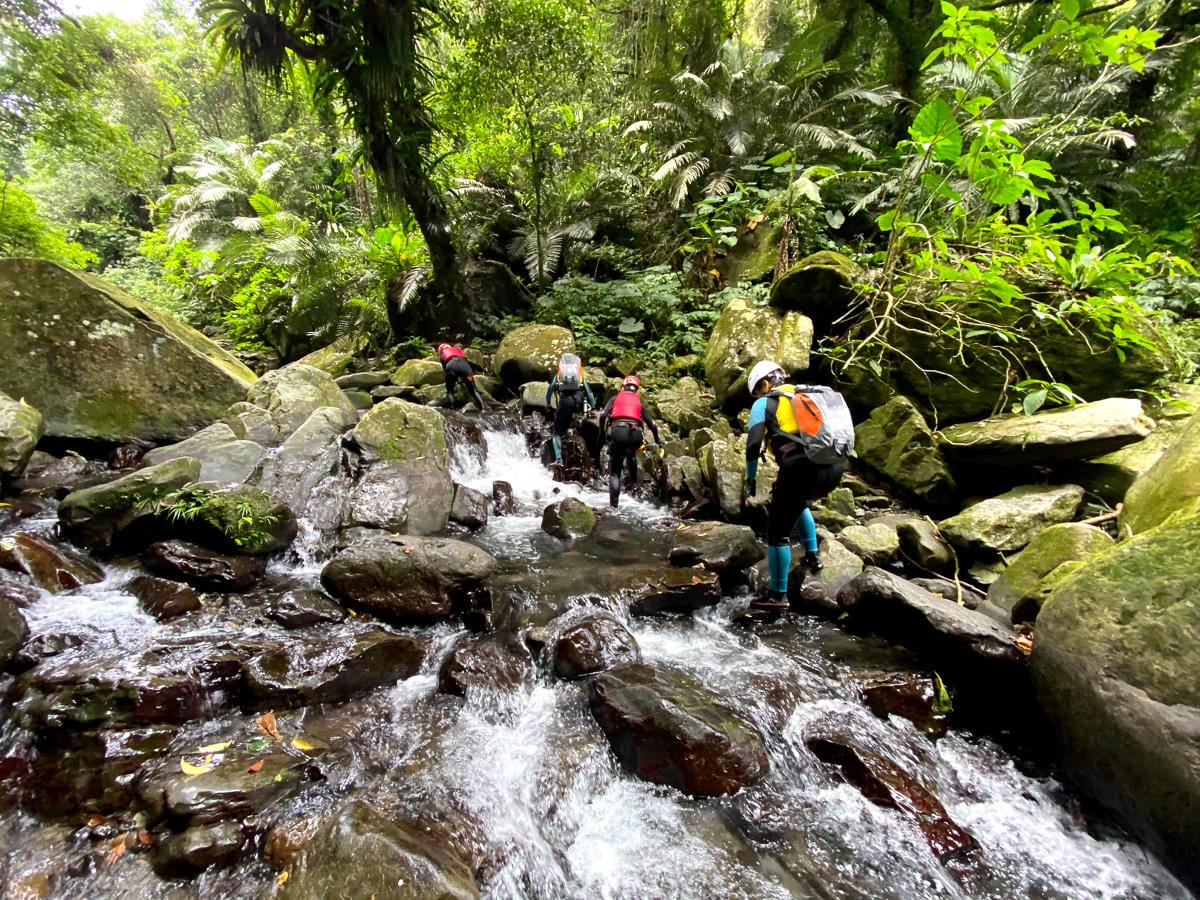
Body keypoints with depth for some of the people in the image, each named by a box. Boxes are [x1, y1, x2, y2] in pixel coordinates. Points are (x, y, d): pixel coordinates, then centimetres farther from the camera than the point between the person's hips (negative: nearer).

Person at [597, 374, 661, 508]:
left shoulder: (615, 398, 21)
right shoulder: (639, 402, 26)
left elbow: (603, 415, 3)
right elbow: (652, 425, 22)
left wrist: (601, 432, 15)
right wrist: (657, 440, 37)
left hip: (617, 432, -2)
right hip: (635, 435, 2)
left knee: (614, 473, 6)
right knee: (631, 454, 39)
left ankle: (613, 505, -5)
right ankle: (634, 482, 29)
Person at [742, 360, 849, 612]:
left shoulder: (763, 403, 10)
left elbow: (754, 444, -2)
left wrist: (750, 480, 7)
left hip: (801, 467, -7)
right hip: (835, 466, 7)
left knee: (778, 533, 7)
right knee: (799, 502, 37)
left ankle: (778, 596, 14)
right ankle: (812, 557, 38)